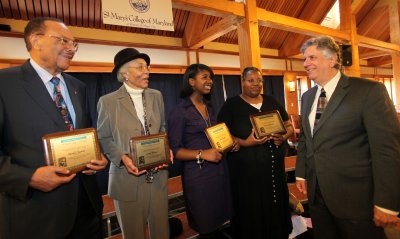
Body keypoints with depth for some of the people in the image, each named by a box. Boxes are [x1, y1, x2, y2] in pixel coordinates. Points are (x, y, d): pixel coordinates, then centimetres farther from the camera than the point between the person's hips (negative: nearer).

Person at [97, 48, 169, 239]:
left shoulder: (156, 96, 4)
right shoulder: (108, 101, -6)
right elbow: (104, 138, -1)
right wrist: (122, 157, -17)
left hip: (158, 176, 3)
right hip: (128, 179, -3)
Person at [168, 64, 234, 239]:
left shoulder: (209, 107, 12)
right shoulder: (179, 112, -11)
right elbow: (174, 150, -13)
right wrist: (202, 154, -23)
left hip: (220, 170, 7)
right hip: (198, 175, -6)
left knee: (218, 223, 18)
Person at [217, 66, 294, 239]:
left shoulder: (272, 102, 10)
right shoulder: (231, 105, -3)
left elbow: (289, 126, 15)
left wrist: (283, 137, -7)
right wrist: (245, 143, -23)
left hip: (275, 168, 4)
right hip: (246, 171, -4)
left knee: (276, 208, 14)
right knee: (251, 213, 6)